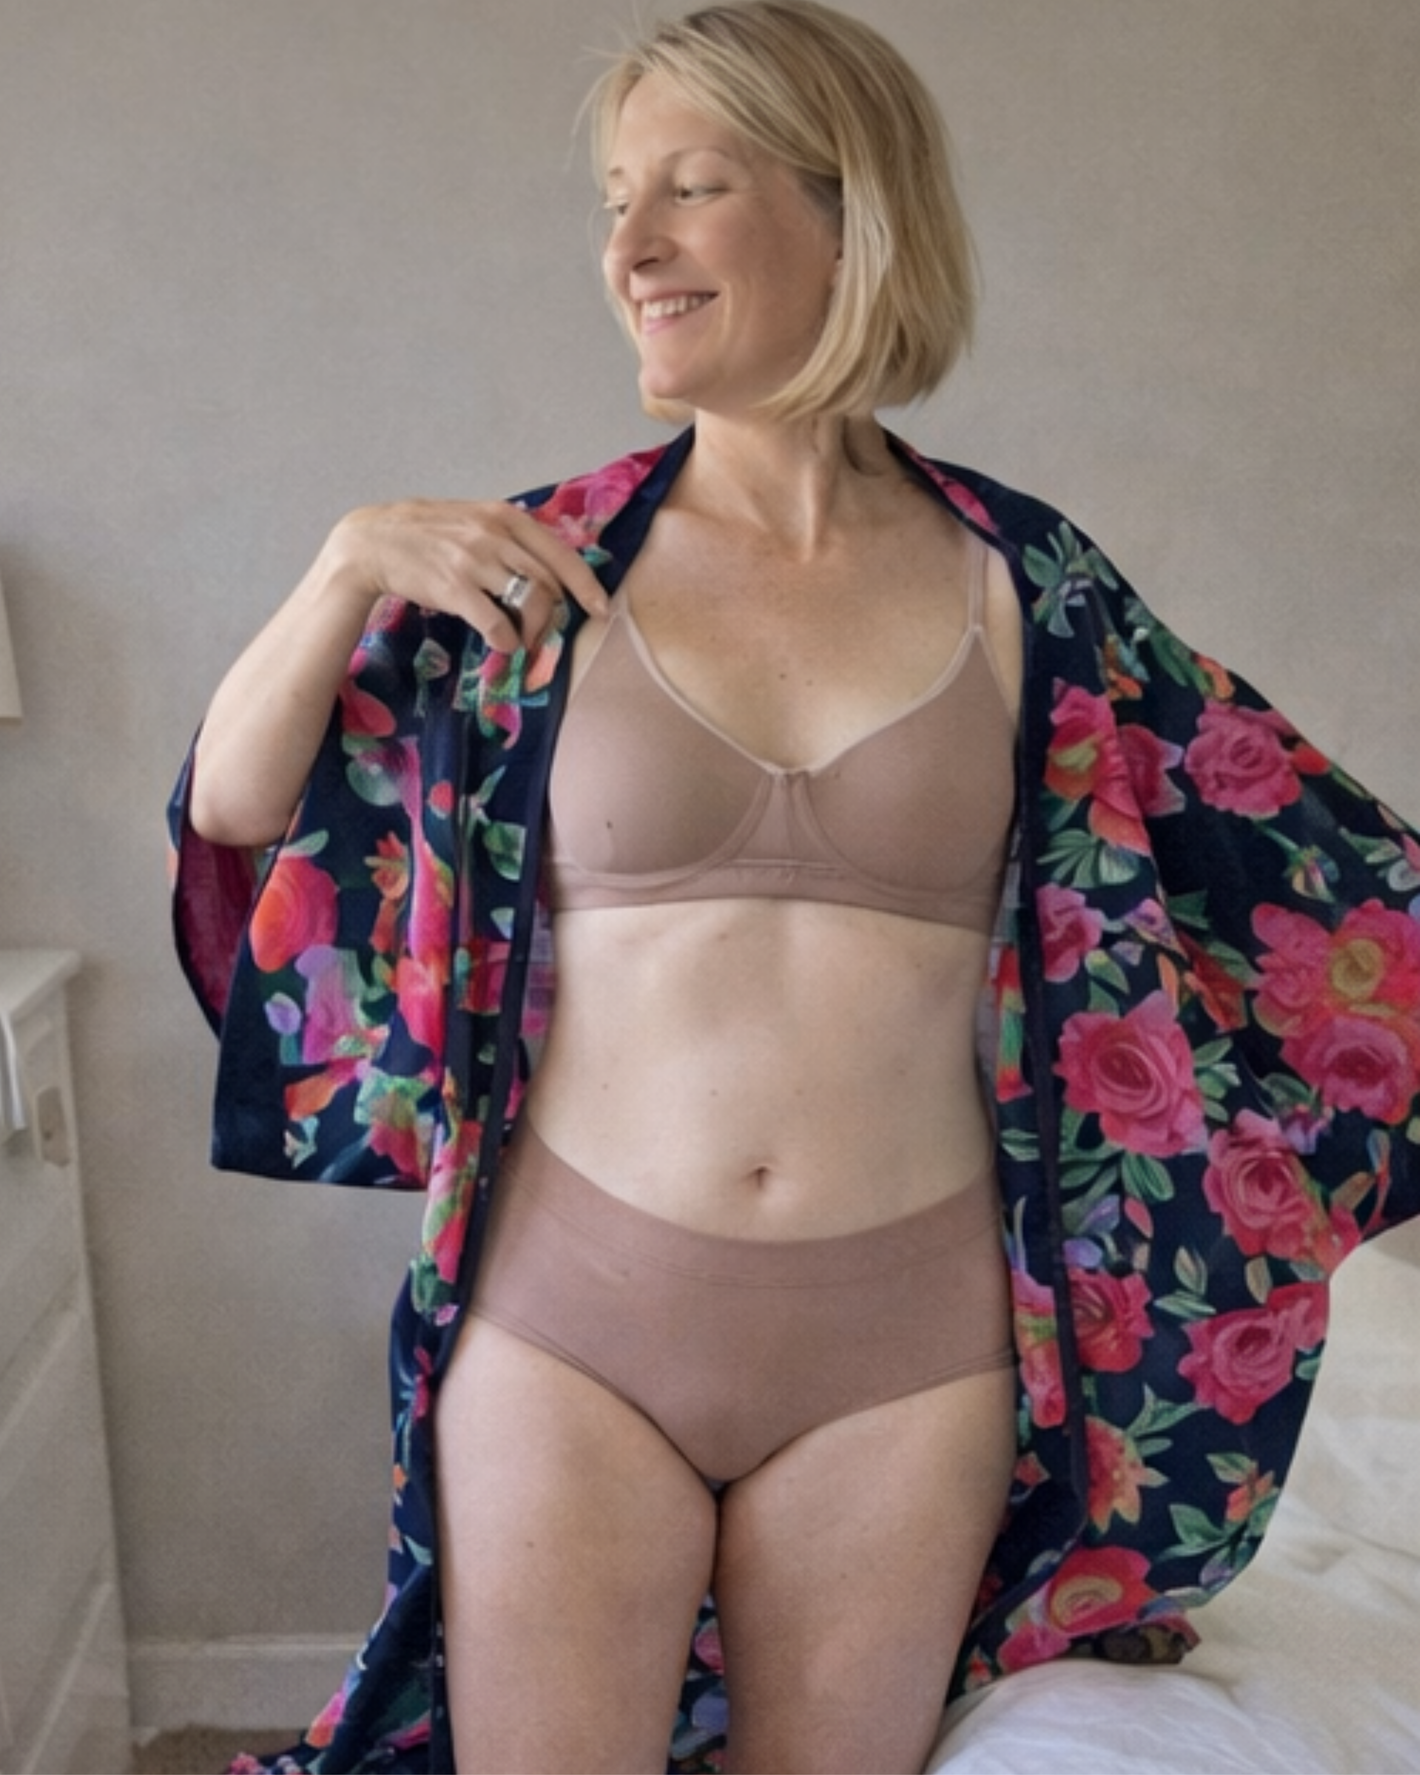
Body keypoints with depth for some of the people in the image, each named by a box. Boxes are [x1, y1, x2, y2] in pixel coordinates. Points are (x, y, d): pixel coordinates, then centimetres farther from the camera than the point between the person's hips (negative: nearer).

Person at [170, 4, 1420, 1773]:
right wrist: (350, 568, -12)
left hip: (905, 1345, 1)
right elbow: (232, 806, 2)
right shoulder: (552, 563, -3)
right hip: (572, 1318, 0)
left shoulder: (1021, 581, -3)